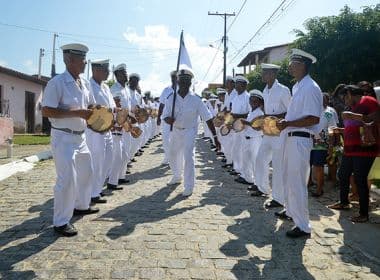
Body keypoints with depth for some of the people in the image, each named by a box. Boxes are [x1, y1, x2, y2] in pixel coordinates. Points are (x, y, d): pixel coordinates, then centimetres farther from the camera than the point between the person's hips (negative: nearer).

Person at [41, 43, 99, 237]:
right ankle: (61, 222, 4)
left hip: (80, 137, 9)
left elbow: (91, 106, 19)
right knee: (67, 179, -9)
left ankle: (81, 206, 40)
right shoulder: (57, 83, -16)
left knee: (85, 172, 20)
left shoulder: (84, 83, 7)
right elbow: (46, 111, -21)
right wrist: (77, 112, -25)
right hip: (63, 138, -9)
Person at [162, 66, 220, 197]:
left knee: (188, 157, -15)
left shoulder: (195, 99, -16)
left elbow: (208, 118, -16)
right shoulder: (171, 98, -10)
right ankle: (177, 176, 47)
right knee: (173, 155, 18)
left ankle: (189, 187, -1)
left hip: (189, 131, -4)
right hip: (176, 130, 4)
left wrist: (215, 137, -19)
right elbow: (165, 116, -8)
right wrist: (168, 119, -34)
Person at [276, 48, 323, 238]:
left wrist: (288, 124, -23)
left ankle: (303, 226, 5)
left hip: (300, 140, -10)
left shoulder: (310, 88, -16)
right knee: (288, 178, 21)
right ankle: (290, 210, 39)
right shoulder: (297, 87, 15)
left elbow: (313, 119, -23)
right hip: (290, 137, 10)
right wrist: (283, 122, 7)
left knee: (297, 182, -5)